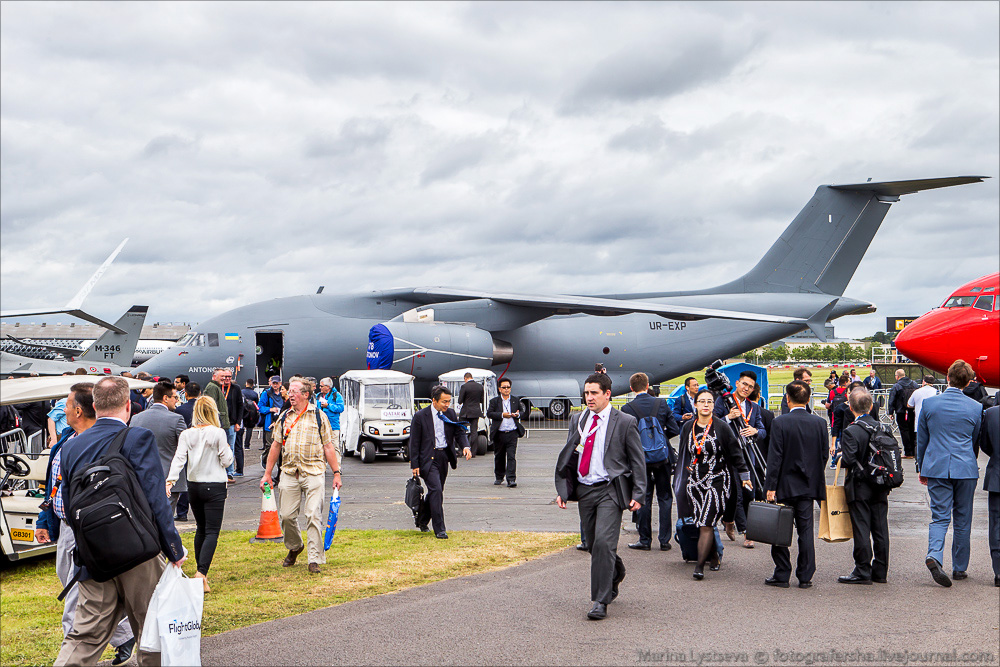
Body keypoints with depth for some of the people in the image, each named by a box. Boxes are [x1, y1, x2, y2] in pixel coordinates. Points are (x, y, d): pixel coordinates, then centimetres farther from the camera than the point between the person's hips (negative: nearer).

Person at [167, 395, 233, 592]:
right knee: (212, 531, -4)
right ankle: (201, 572, -19)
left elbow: (179, 458, -10)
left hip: (194, 486, 4)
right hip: (214, 487, -4)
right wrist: (227, 449, 10)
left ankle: (201, 570, 22)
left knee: (201, 529, 18)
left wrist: (170, 480, -15)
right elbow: (226, 461, -8)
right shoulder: (218, 433, -10)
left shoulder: (187, 434, -1)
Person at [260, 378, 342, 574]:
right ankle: (294, 547, 31)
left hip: (314, 472, -3)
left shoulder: (319, 416, 4)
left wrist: (336, 473, 1)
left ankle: (315, 559, -4)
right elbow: (276, 445, 17)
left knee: (314, 515, -10)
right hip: (289, 472, 3)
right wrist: (267, 474, 14)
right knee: (287, 515, 3)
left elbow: (328, 446, 5)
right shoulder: (284, 417, 12)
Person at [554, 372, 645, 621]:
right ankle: (615, 573, 42)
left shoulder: (625, 422, -3)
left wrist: (638, 494, -6)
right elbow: (567, 456, 15)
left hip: (610, 491, -5)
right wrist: (562, 489, 7)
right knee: (593, 544, 12)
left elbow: (638, 461, 0)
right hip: (583, 490, 5)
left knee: (603, 542, -17)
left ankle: (601, 601, -10)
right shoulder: (577, 420, 11)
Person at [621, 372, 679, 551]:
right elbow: (674, 430, 0)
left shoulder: (627, 409, -10)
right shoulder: (662, 404, -2)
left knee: (643, 499, 6)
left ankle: (645, 540, 10)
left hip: (640, 458, -2)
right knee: (664, 498, 10)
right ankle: (664, 540, 10)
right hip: (663, 456, 2)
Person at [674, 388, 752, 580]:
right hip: (694, 482, 4)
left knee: (706, 524, -11)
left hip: (716, 481, -4)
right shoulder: (688, 427, 6)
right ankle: (713, 557, 26)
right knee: (702, 524, 7)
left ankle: (700, 566, -12)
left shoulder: (721, 427, -5)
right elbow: (683, 454, 17)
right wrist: (680, 477, 20)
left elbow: (735, 452, 1)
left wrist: (744, 476, 3)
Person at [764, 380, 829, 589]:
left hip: (785, 485, -3)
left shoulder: (780, 422, -12)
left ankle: (782, 575, 9)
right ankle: (805, 577, 9)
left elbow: (775, 456, -13)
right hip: (808, 485, 4)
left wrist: (771, 486, -10)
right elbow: (824, 455, 5)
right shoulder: (820, 423, -1)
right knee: (806, 530, 8)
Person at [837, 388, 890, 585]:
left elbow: (848, 460, -21)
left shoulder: (851, 431, -16)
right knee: (880, 529, 9)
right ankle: (880, 572, 16)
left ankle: (863, 572, 3)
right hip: (881, 487, 6)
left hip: (859, 487, -6)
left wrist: (840, 459, -1)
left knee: (861, 530, -1)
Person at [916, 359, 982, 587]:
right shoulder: (975, 408, -3)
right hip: (965, 469, 0)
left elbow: (921, 439, 6)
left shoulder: (929, 403, -2)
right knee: (962, 519, 10)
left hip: (936, 467, 0)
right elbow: (976, 442, 10)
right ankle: (959, 568, 17)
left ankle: (934, 555, -23)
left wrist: (921, 468, 17)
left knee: (939, 516, 2)